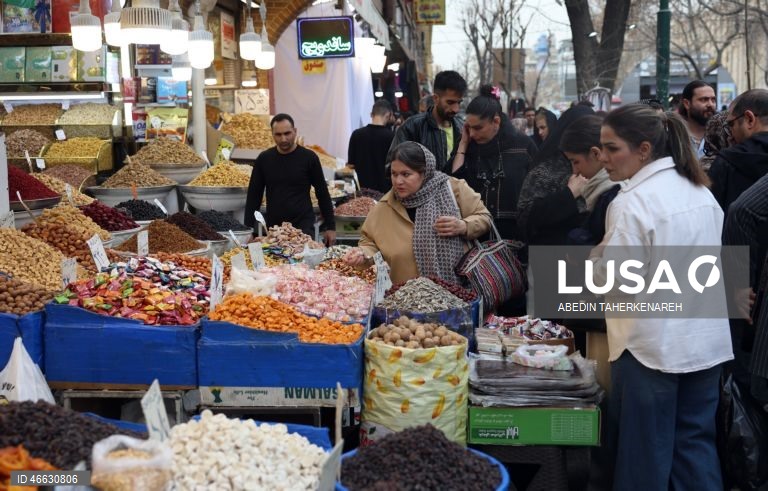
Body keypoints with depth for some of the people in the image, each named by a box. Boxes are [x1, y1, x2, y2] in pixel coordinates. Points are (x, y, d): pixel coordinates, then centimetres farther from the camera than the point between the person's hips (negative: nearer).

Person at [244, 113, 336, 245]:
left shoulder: (309, 158, -1)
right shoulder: (264, 159, 5)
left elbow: (323, 194, 3)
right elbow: (253, 196, 9)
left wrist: (330, 227, 2)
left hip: (304, 227, -2)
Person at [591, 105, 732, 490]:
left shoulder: (631, 202, -17)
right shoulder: (701, 191, 7)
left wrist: (593, 258, 1)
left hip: (654, 346, -7)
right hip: (707, 341, 7)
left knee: (647, 451, 6)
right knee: (696, 442, 15)